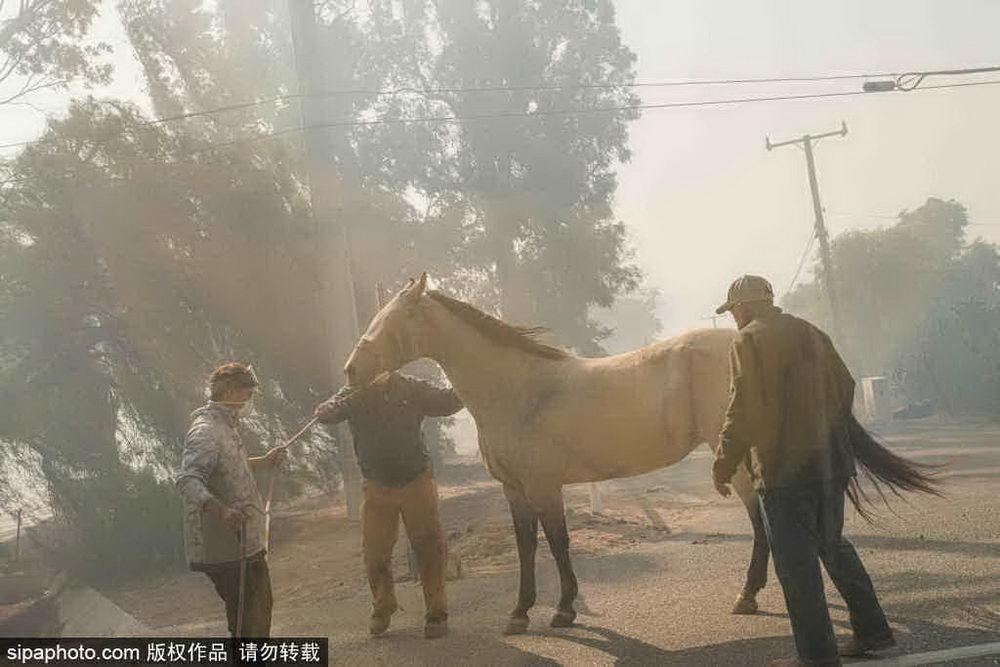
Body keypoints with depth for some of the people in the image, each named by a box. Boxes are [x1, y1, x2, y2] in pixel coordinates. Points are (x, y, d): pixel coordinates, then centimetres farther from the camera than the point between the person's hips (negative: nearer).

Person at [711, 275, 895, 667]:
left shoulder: (748, 341, -8)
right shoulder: (812, 334, 14)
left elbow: (743, 410, -15)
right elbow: (844, 388, 17)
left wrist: (724, 465, -8)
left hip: (783, 468, -8)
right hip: (830, 463, 8)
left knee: (795, 561, -1)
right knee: (834, 545, 21)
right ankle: (872, 629, 26)